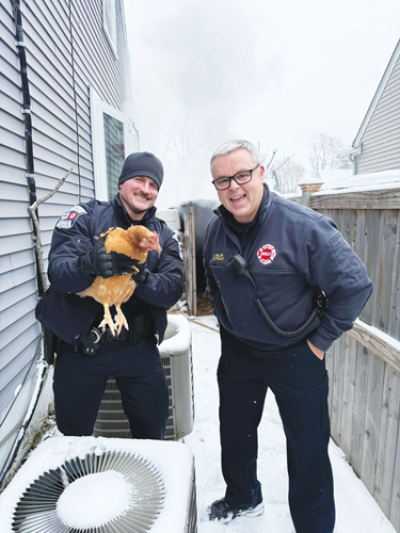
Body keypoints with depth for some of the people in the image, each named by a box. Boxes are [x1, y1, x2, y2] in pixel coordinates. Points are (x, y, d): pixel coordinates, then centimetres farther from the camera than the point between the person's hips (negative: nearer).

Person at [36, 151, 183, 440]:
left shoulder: (164, 236, 3)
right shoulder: (85, 216, -4)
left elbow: (172, 290, -9)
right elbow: (57, 271, -17)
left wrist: (142, 277, -29)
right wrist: (89, 264, -37)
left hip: (138, 349, 2)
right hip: (79, 346, -1)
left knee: (153, 431, 15)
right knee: (74, 437, 17)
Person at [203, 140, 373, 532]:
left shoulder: (303, 226, -22)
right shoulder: (216, 229, -4)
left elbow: (354, 285, -17)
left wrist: (320, 341, -12)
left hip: (295, 355, -5)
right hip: (237, 351, 6)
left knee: (308, 451, 10)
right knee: (234, 434, 23)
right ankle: (243, 500, 53)